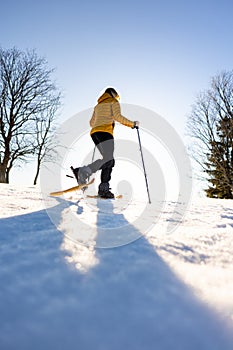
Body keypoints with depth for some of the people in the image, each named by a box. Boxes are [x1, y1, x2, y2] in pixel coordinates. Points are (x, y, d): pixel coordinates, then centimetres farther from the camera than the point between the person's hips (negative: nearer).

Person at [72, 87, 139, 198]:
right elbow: (118, 116, -5)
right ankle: (82, 172, -34)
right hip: (105, 132, -8)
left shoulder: (98, 105, 31)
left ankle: (104, 189, -9)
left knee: (110, 161, 3)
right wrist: (132, 124, 5)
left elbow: (92, 123, 30)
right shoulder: (113, 102, 12)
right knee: (108, 159, -19)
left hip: (94, 132, 8)